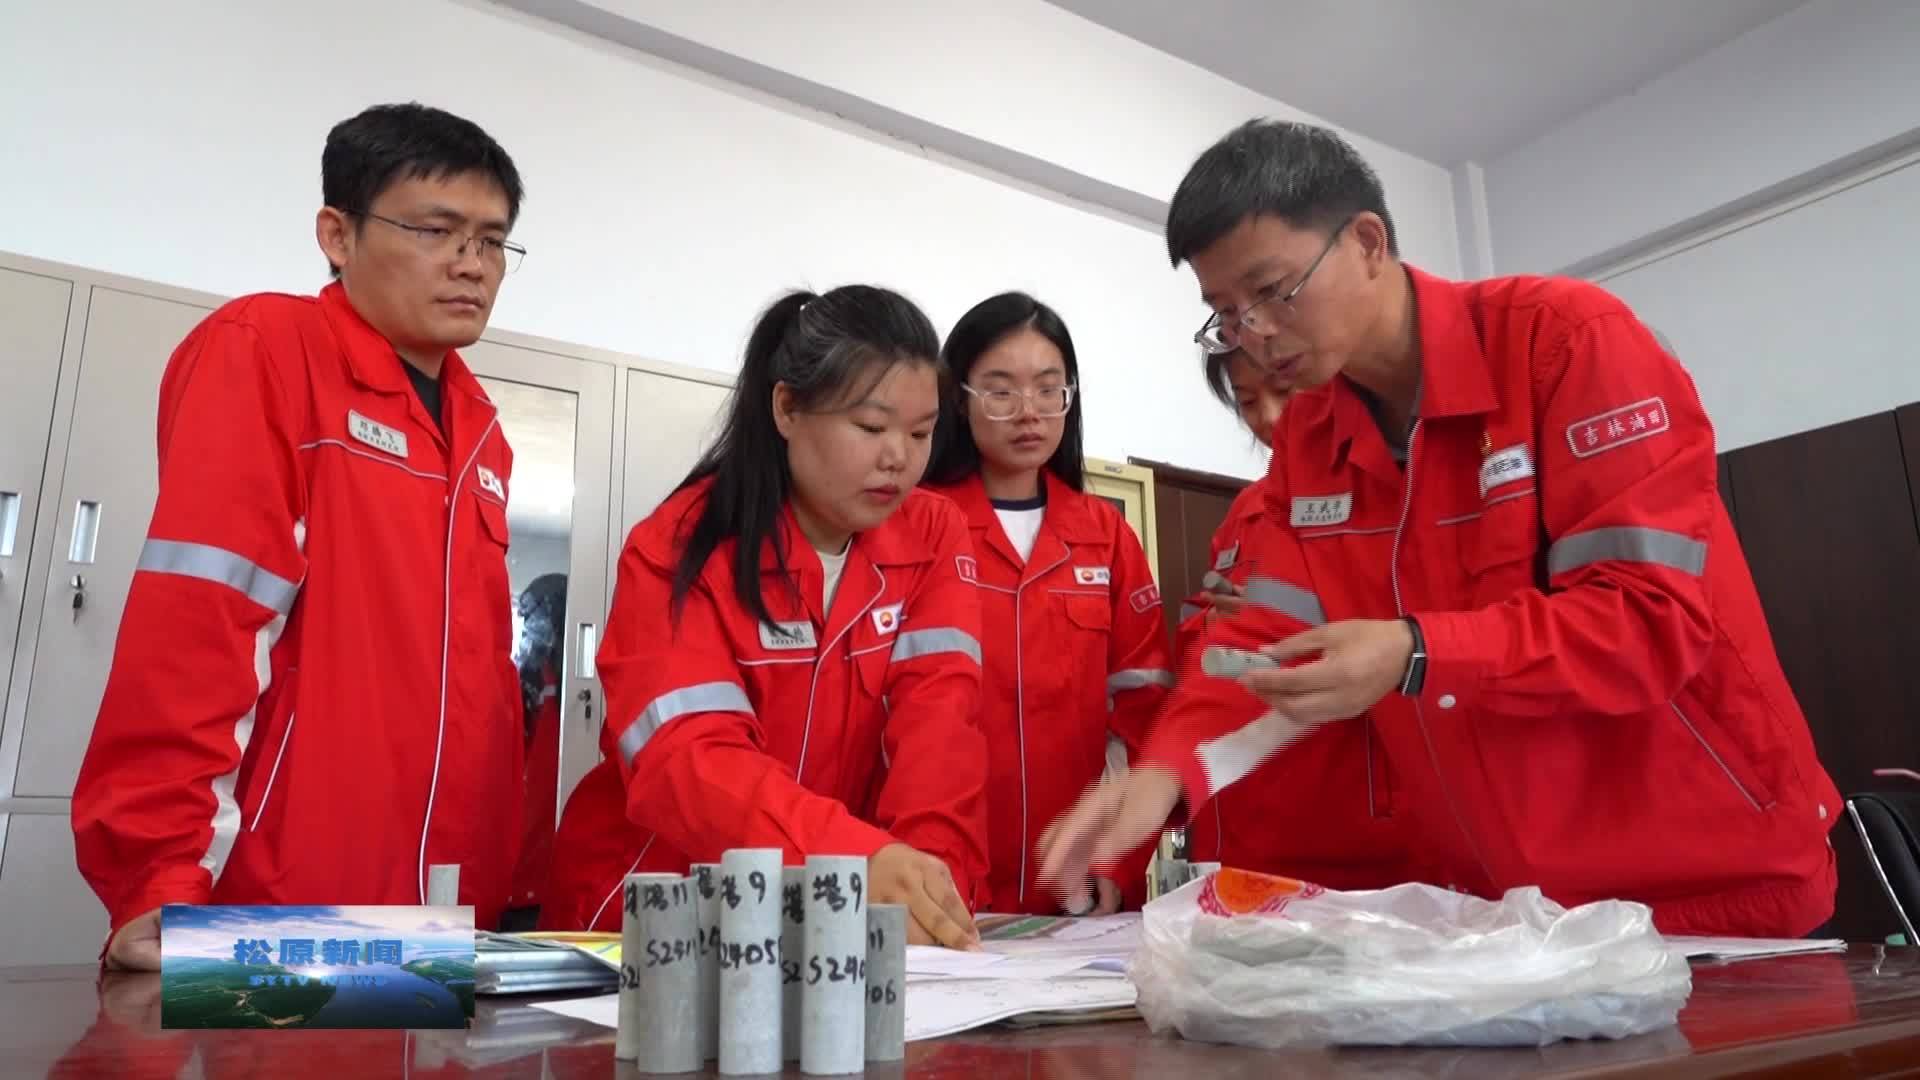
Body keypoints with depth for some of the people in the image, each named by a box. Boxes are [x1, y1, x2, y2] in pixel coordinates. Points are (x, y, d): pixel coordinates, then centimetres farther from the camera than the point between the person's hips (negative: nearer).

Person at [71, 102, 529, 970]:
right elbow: (193, 625, -15)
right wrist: (163, 881, -21)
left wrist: (505, 881, 11)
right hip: (264, 923, -6)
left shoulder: (481, 432, 14)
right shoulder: (264, 349, -6)